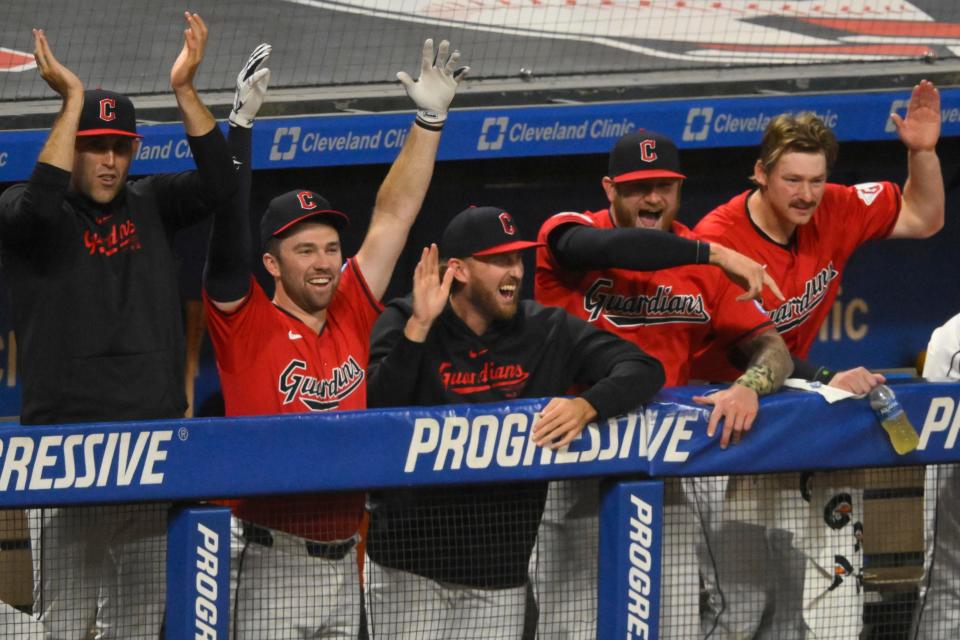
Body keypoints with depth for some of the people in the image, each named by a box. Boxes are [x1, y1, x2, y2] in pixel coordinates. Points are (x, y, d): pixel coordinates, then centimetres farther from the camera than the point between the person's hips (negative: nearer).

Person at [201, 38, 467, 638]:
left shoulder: (350, 314, 9)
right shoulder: (247, 324, -5)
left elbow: (394, 215, 11)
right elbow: (228, 234, -16)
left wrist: (430, 119, 9)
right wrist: (241, 124, -23)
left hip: (345, 564, 5)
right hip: (274, 566, -5)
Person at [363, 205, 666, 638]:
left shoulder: (548, 331, 2)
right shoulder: (404, 323, -3)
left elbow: (644, 369, -4)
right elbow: (373, 414, -17)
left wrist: (586, 406, -23)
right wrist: (419, 327, -25)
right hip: (409, 561, -2)